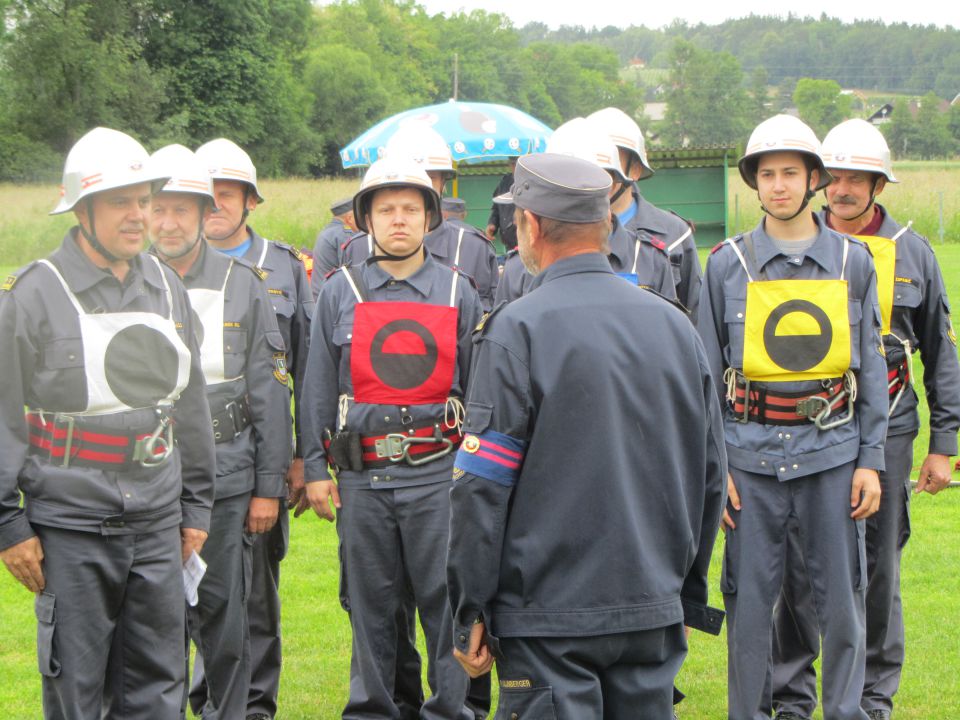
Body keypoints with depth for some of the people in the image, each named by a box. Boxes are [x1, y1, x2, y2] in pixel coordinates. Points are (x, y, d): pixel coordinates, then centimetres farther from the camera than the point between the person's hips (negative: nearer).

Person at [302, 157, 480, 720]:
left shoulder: (458, 290, 6)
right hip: (363, 474, 1)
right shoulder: (341, 292, 7)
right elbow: (319, 387, 8)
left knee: (446, 596, -2)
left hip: (439, 471, -1)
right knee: (371, 601, 7)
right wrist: (316, 468, 4)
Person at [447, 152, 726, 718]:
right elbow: (710, 475, 13)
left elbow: (483, 487, -12)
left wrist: (471, 612, -5)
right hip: (654, 615, 6)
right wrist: (688, 593, 21)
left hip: (549, 616, -5)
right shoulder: (675, 325, 8)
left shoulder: (518, 330, -11)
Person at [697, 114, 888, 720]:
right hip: (753, 451, -1)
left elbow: (871, 367, 8)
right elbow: (706, 374, 5)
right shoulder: (728, 264, 3)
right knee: (750, 598, 4)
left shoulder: (852, 261, 6)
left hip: (832, 448, 1)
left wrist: (871, 459, 2)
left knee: (841, 596, 5)